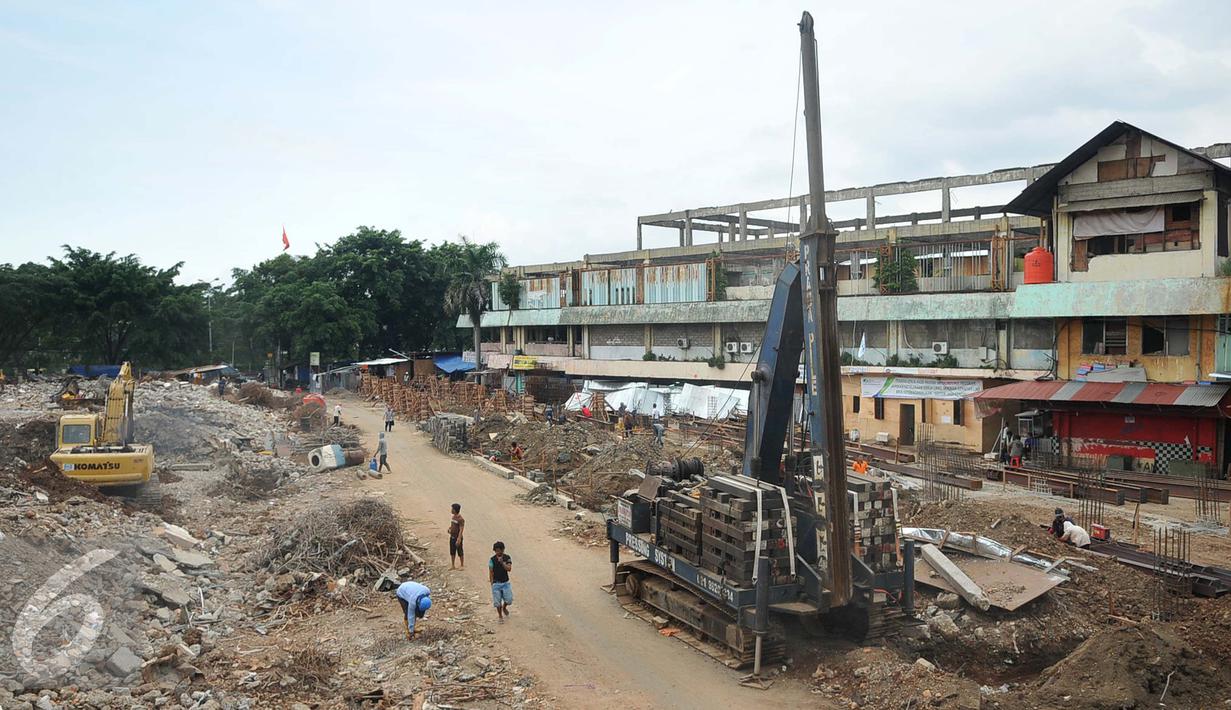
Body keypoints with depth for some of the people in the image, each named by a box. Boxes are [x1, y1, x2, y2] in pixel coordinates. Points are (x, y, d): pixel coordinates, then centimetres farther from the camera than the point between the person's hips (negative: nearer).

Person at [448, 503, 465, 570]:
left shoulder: (460, 519, -20)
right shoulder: (453, 517, 7)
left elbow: (461, 530, -23)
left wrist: (458, 539, -28)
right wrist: (450, 528, 4)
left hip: (457, 537, -8)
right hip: (452, 537, 8)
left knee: (460, 552, 4)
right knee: (452, 552, 15)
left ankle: (462, 566, 16)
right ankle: (452, 565, 26)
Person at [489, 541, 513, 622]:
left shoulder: (507, 558, -3)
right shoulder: (492, 560, -6)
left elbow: (509, 569, -14)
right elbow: (491, 572, -3)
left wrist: (502, 562, -27)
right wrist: (492, 583, -6)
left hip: (506, 582, 1)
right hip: (496, 583, -1)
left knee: (509, 599, -5)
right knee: (497, 602, 1)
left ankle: (504, 607, 29)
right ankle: (500, 616, 22)